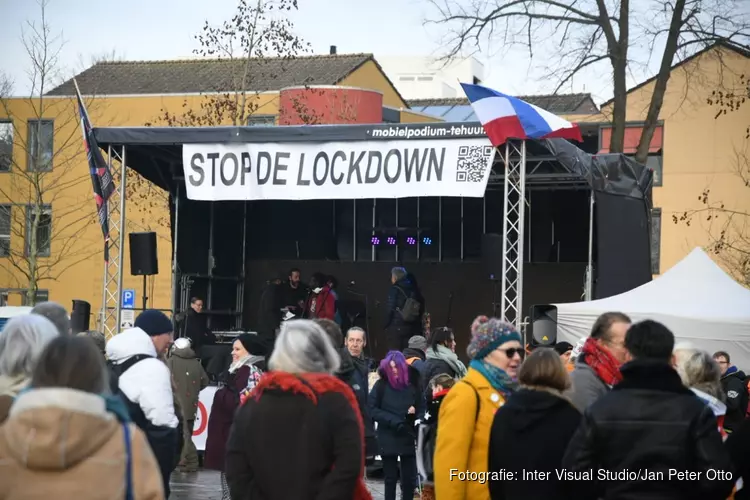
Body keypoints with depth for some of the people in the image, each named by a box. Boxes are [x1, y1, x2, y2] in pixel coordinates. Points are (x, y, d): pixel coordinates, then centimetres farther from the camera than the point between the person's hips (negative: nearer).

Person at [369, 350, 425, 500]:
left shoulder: (413, 385, 2)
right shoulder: (381, 385, -2)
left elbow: (421, 408, 11)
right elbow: (372, 409, -5)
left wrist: (417, 418, -10)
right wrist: (394, 421, -14)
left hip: (408, 438, 2)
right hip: (388, 439, -2)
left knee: (409, 478, 4)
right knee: (390, 478, 5)